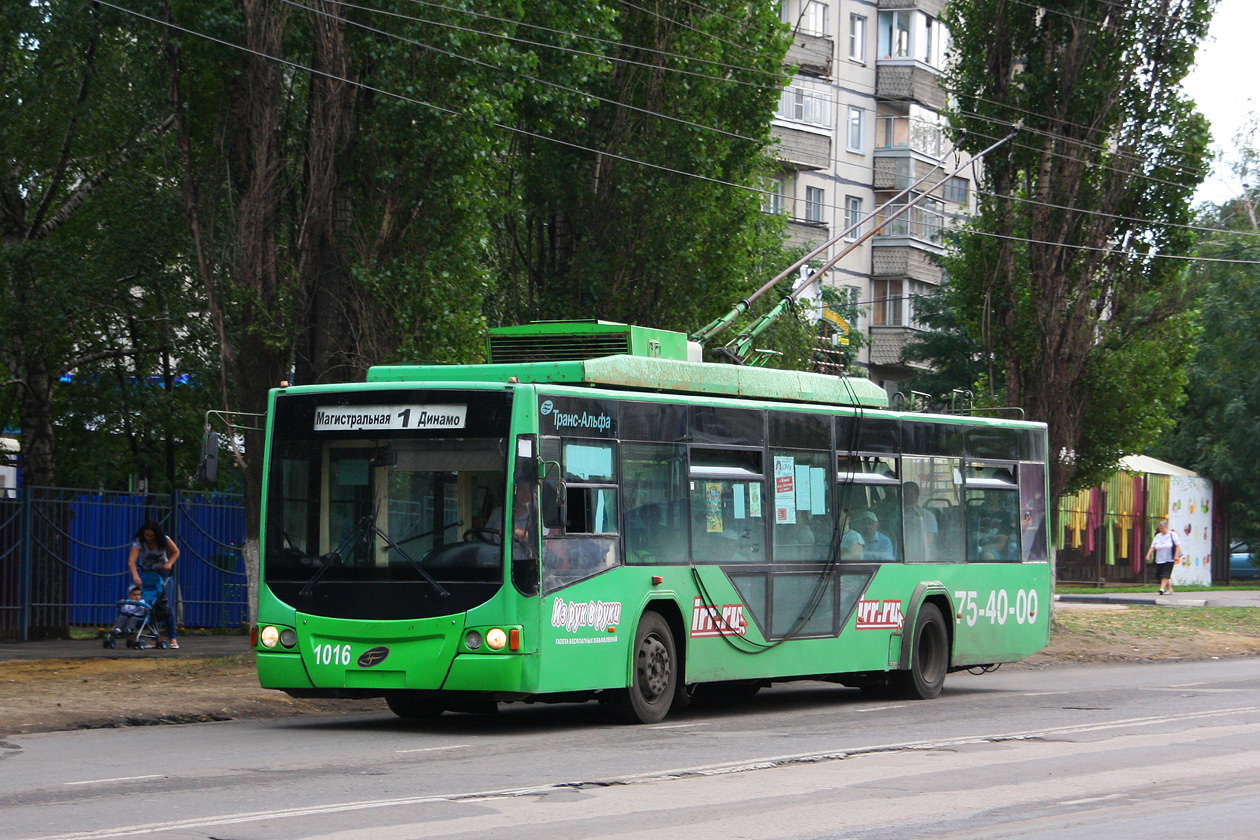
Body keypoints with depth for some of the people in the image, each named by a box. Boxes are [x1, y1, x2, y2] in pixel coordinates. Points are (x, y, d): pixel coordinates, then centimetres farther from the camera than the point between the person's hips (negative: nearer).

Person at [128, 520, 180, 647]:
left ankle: (172, 638, -9)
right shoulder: (138, 543, -21)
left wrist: (169, 563, -18)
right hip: (146, 574, 0)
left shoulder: (164, 540, -16)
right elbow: (131, 561, -35)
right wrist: (135, 576, -52)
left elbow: (176, 552, 1)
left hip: (162, 572, 0)